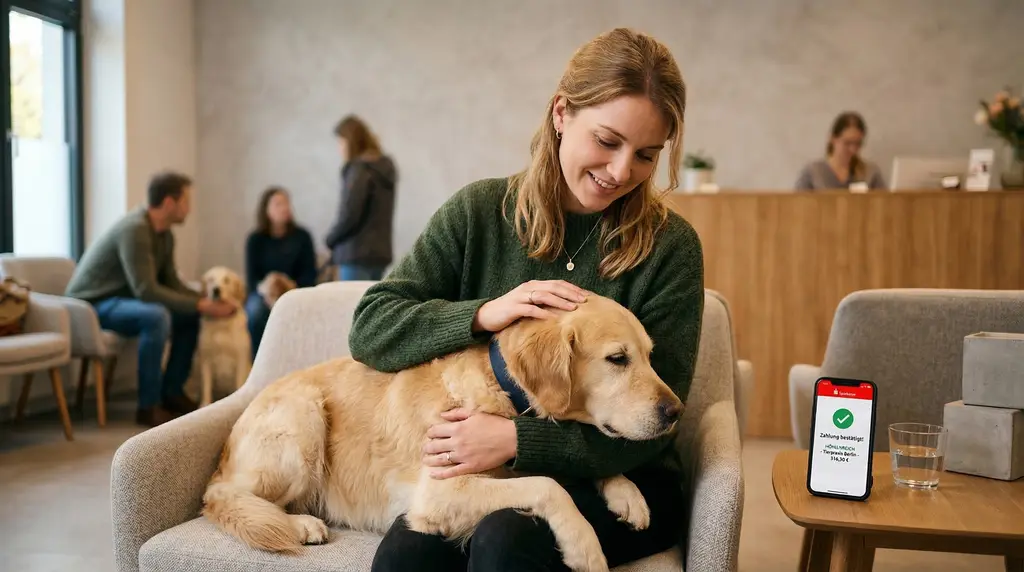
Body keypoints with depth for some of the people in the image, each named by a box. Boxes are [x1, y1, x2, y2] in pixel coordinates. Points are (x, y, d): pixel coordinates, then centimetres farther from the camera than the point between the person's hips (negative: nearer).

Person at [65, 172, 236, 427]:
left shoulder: (164, 234, 4)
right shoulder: (134, 229, -26)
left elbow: (171, 284, 6)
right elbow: (146, 290, -31)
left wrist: (207, 301, -9)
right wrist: (199, 305, -27)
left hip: (123, 299, 10)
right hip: (92, 304, -10)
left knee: (190, 316, 3)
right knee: (156, 316, -34)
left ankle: (171, 392, 11)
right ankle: (149, 407, -25)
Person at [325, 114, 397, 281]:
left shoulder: (360, 170, -14)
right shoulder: (385, 167, 13)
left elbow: (348, 214, -17)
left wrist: (330, 239, 0)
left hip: (357, 253, -9)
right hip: (379, 251, 9)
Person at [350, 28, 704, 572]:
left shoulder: (670, 246, -6)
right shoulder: (479, 211, -1)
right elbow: (369, 328, -3)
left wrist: (516, 439, -19)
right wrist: (484, 315, -19)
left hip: (617, 479, -1)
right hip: (482, 468, 2)